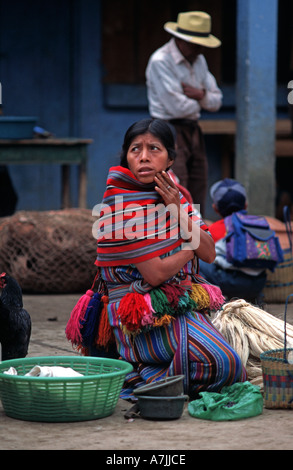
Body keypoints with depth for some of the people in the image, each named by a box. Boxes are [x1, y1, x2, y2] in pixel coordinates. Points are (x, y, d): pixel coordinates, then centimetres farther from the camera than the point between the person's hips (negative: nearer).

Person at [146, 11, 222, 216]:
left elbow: (216, 101, 14)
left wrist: (202, 94, -9)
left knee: (197, 202, 6)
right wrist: (199, 102, 0)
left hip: (194, 133, 8)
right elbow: (177, 107, -20)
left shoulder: (199, 60, 13)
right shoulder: (160, 61, -13)